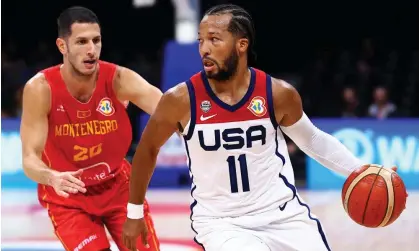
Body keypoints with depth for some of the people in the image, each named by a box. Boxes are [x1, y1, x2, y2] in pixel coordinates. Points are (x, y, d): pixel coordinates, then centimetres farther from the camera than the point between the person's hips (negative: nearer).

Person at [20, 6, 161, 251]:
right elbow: (30, 158, -25)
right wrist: (52, 178, -49)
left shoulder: (119, 79, -21)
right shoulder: (40, 89, -23)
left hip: (118, 186, 2)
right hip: (67, 196, -2)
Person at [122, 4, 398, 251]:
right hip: (219, 222, -2)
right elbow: (147, 149, 4)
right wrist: (134, 212, 12)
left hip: (282, 214, 3)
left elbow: (312, 139, 10)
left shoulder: (279, 94, -9)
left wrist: (361, 170, -1)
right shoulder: (181, 99, -13)